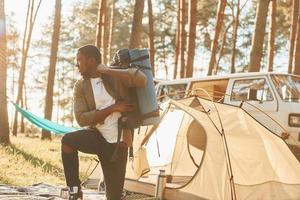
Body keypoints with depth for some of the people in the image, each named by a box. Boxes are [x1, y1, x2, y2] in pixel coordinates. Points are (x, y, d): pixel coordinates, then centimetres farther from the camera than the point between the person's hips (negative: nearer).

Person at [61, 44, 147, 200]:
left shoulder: (115, 76, -7)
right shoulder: (80, 86, -1)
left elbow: (141, 80, -26)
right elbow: (81, 119, -11)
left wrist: (108, 71, -24)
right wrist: (113, 108, -19)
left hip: (117, 143, -1)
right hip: (97, 137, 1)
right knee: (67, 140, -29)